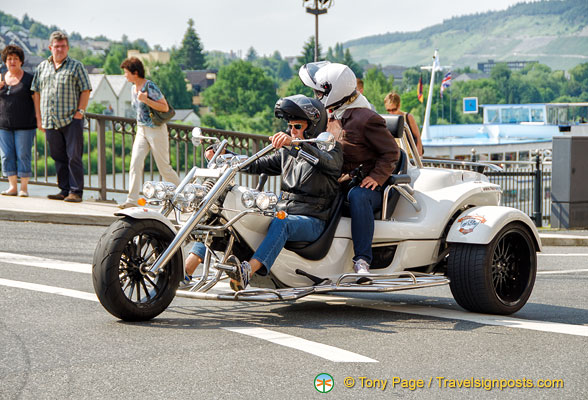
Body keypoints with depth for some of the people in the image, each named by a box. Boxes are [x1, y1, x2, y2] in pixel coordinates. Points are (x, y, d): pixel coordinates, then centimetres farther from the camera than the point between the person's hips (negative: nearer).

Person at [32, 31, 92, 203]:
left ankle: (76, 192, -3)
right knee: (59, 158, 8)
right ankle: (64, 190, 15)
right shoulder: (42, 67, 15)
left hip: (71, 120, -4)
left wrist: (80, 111, -10)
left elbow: (85, 90, 1)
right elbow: (36, 92, 16)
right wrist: (39, 117, 9)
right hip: (50, 122, 4)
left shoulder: (76, 66, 4)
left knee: (74, 157, -6)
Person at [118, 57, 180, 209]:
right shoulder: (133, 89, 11)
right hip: (141, 131, 7)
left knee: (164, 167, 0)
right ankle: (132, 200, -11)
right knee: (135, 164, -8)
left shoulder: (150, 86, -14)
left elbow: (165, 107, -18)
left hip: (156, 130, -7)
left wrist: (145, 100, -24)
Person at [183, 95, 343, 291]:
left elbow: (329, 162, -25)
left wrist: (295, 143, -42)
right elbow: (257, 165, 20)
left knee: (281, 224, -42)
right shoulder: (288, 152, 20)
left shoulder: (330, 148, 0)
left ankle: (246, 272, -62)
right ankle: (186, 269, -19)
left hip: (312, 221, -6)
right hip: (281, 212, 7)